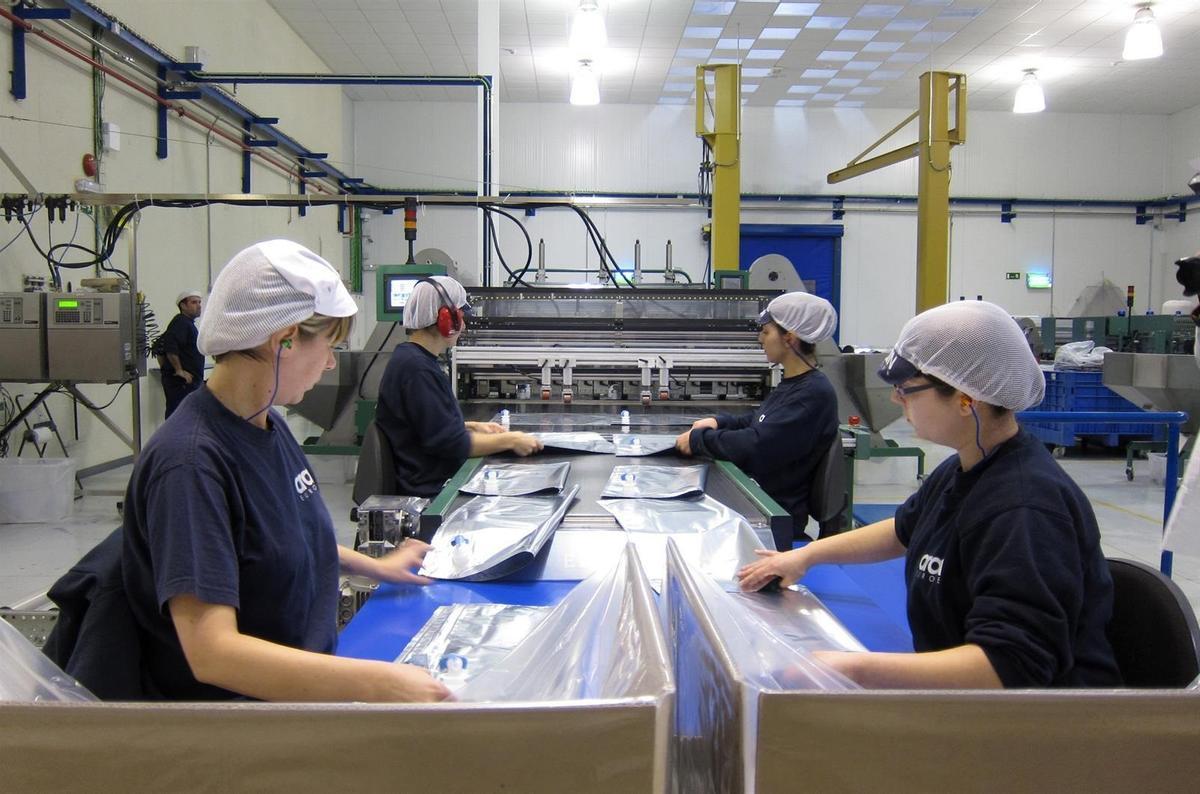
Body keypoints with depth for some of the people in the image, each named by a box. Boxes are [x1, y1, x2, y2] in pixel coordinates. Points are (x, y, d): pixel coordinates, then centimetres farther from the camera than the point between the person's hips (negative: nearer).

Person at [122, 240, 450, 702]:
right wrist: (379, 683, -34)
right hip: (244, 694, -8)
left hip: (309, 679, 8)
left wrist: (374, 567, 26)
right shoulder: (190, 462, -21)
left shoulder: (270, 426, 6)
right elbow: (210, 651, -28)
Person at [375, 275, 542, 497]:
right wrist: (509, 441, -12)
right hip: (429, 493, -10)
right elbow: (449, 443, -20)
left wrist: (472, 427, 14)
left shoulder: (415, 359, 13)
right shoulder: (416, 368, -20)